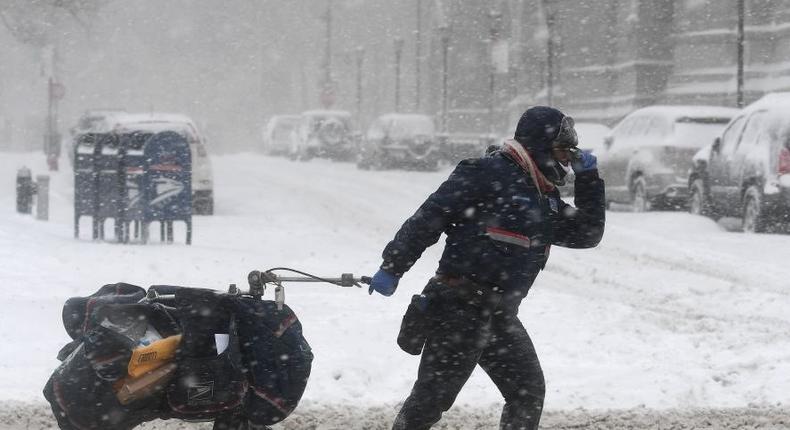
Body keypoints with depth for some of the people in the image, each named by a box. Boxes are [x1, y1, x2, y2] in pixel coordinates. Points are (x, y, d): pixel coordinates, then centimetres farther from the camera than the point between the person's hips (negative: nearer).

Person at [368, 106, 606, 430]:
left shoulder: (546, 199, 18)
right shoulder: (487, 173, -9)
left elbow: (587, 234, 20)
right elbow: (429, 218, -14)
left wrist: (588, 177, 11)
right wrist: (393, 267, -19)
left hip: (501, 316, 8)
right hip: (459, 308, -8)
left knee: (529, 392, 4)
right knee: (433, 396, -6)